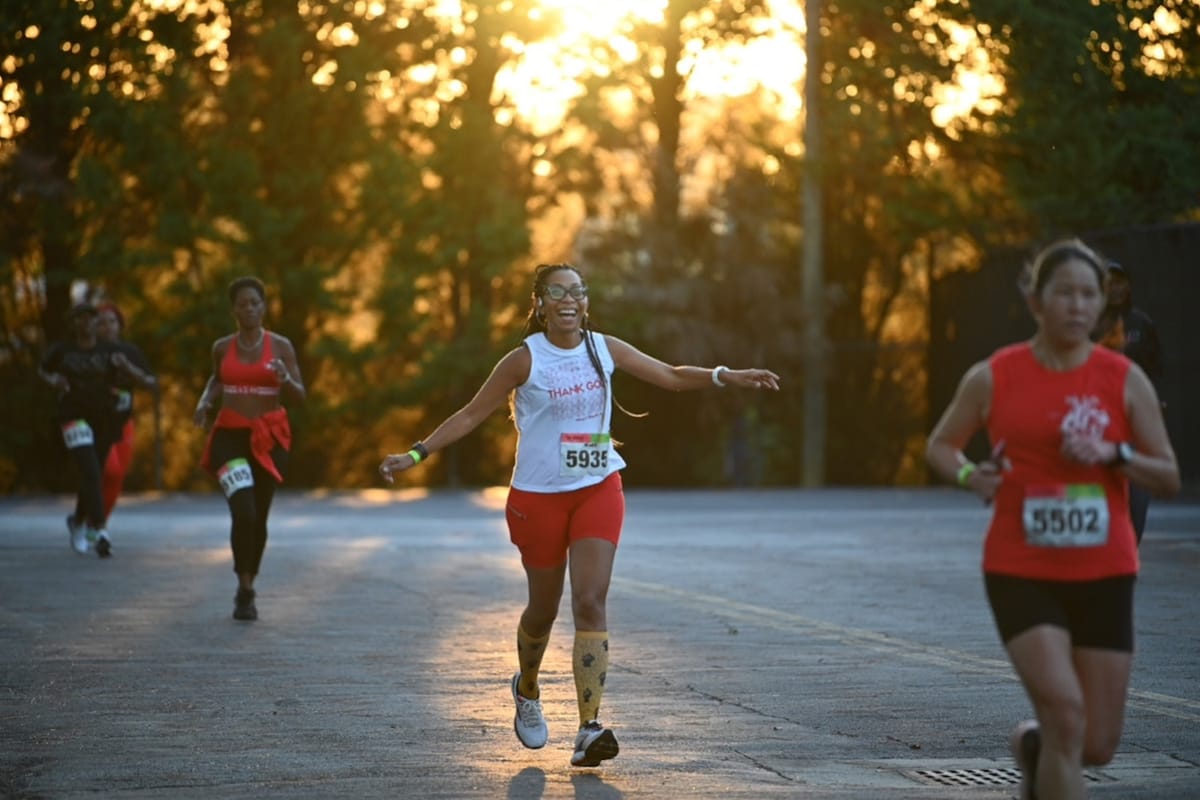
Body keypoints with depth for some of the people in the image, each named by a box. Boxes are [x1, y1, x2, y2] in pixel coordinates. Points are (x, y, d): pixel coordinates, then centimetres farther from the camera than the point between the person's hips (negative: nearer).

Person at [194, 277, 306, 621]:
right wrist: (205, 401, 7)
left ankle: (248, 586, 25)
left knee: (259, 518, 5)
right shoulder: (222, 347, 5)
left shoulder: (280, 346, 0)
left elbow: (300, 397, -1)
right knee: (243, 513, -18)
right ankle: (245, 590, -6)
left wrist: (285, 379, -22)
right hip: (230, 435, 0)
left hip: (269, 438, 0)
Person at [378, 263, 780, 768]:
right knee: (544, 608, 11)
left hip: (598, 491, 2)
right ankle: (527, 689, 44)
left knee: (591, 603, -12)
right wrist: (415, 454, -10)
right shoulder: (525, 360, -8)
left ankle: (589, 731, -17)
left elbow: (671, 376, 8)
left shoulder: (604, 349, 2)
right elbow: (472, 414, -3)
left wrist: (727, 377, -6)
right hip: (538, 495, -2)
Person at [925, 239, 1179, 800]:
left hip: (1104, 576, 2)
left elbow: (1169, 477, 2)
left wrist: (1113, 454, -17)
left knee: (1097, 745, 6)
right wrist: (969, 475, -10)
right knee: (1066, 716, -19)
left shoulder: (1126, 380, 0)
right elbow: (939, 445, 12)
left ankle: (1030, 745, 41)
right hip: (1020, 573, -2)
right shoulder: (992, 378, -1)